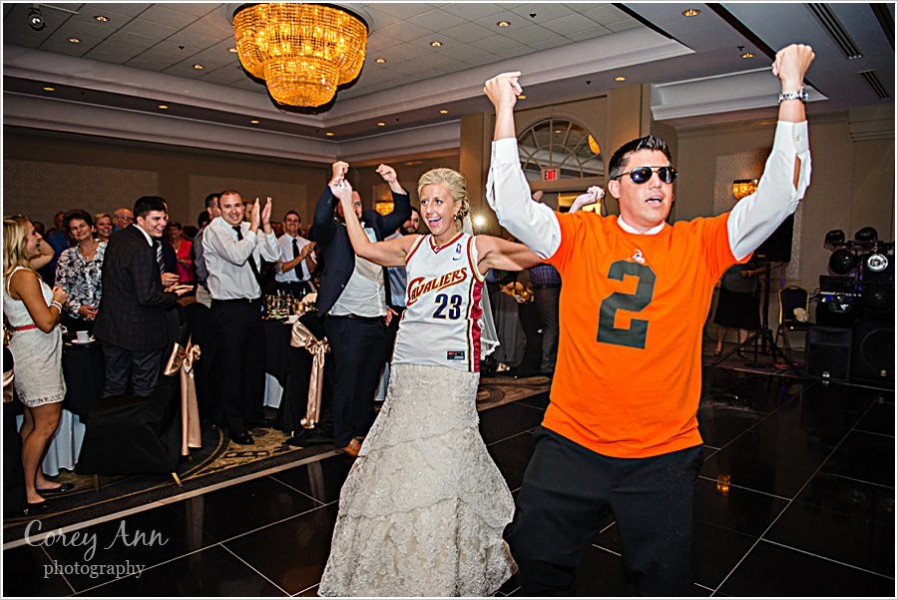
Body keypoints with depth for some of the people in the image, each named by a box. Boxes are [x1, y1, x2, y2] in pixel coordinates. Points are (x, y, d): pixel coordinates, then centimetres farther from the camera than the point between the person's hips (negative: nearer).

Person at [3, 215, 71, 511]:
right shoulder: (24, 276, -20)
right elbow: (46, 322, -22)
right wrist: (57, 300, -6)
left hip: (32, 353, 10)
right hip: (36, 356, -10)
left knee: (33, 423, 16)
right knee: (46, 424, -3)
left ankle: (37, 480, 28)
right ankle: (28, 491, 6)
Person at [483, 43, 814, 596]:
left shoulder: (700, 245, 0)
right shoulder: (581, 237, -1)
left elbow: (779, 196, -7)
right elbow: (512, 205, -10)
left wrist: (792, 90, -8)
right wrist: (505, 108, -12)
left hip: (664, 455, 0)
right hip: (570, 442, 1)